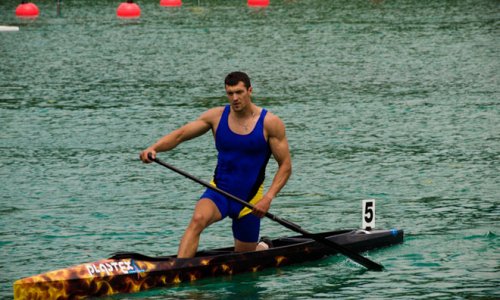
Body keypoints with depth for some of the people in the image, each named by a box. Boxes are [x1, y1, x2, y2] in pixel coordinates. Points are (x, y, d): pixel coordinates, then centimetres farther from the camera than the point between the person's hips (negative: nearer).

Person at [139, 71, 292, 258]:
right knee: (198, 219, -32)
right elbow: (180, 134, -5)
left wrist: (268, 198, -18)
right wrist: (153, 148, -25)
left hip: (250, 199, -1)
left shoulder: (269, 123, -8)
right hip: (219, 192, 1)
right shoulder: (217, 116, -1)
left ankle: (264, 249, 46)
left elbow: (285, 165, -6)